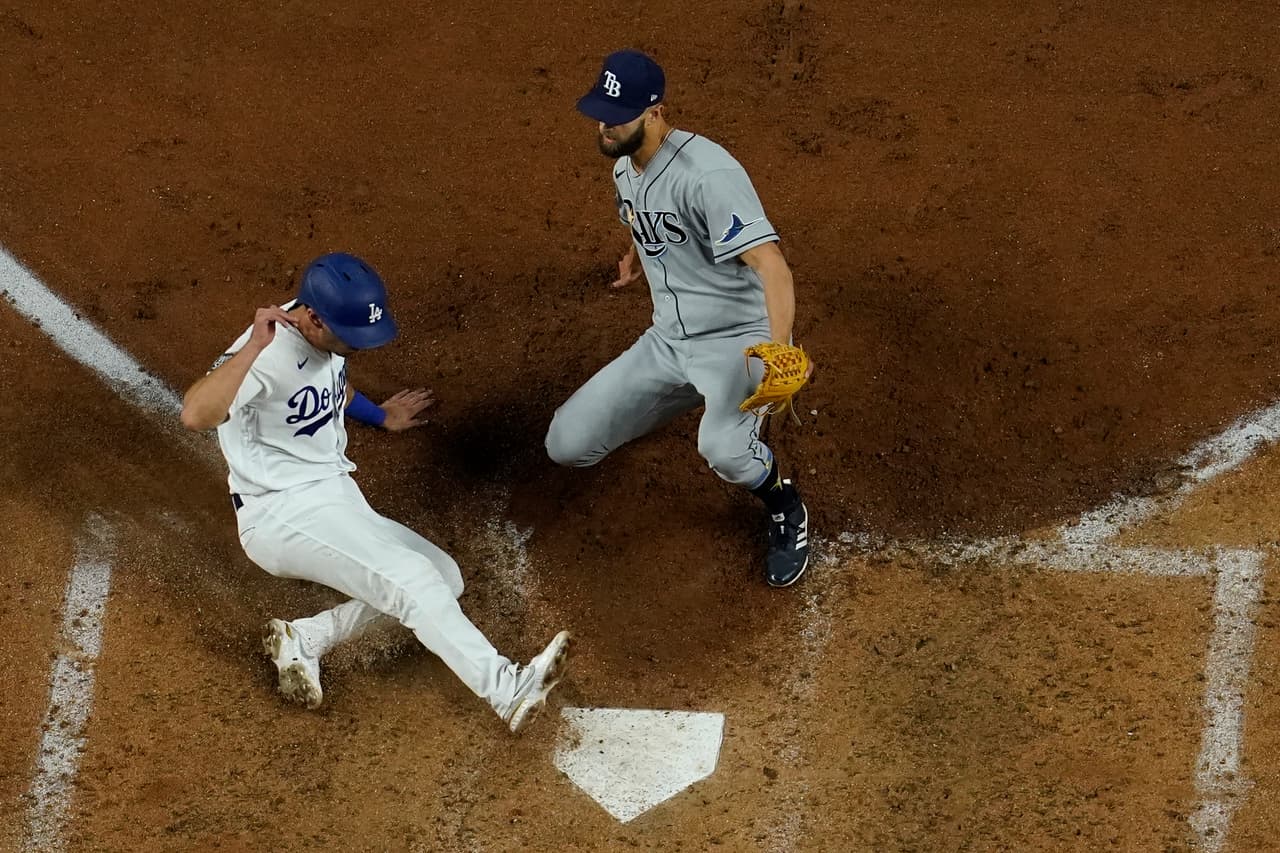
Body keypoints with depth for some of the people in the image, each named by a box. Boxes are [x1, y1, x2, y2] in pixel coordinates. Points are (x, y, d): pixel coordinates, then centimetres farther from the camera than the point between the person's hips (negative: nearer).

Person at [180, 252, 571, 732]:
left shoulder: (324, 334, 4)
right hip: (283, 515, -10)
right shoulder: (269, 355, -23)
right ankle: (508, 691, -29)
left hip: (338, 501, 10)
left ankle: (303, 640, -2)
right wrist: (255, 345, -44)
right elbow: (194, 416, -42)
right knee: (413, 580, -23)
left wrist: (379, 416, 43)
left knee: (445, 579, 4)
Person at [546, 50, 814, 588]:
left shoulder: (705, 173, -25)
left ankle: (784, 508, -1)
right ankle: (685, 398, 27)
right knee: (566, 444, 1)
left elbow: (772, 266, -37)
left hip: (741, 336, -8)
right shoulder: (624, 168, 4)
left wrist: (780, 353, -49)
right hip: (667, 339, 8)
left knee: (721, 447, -38)